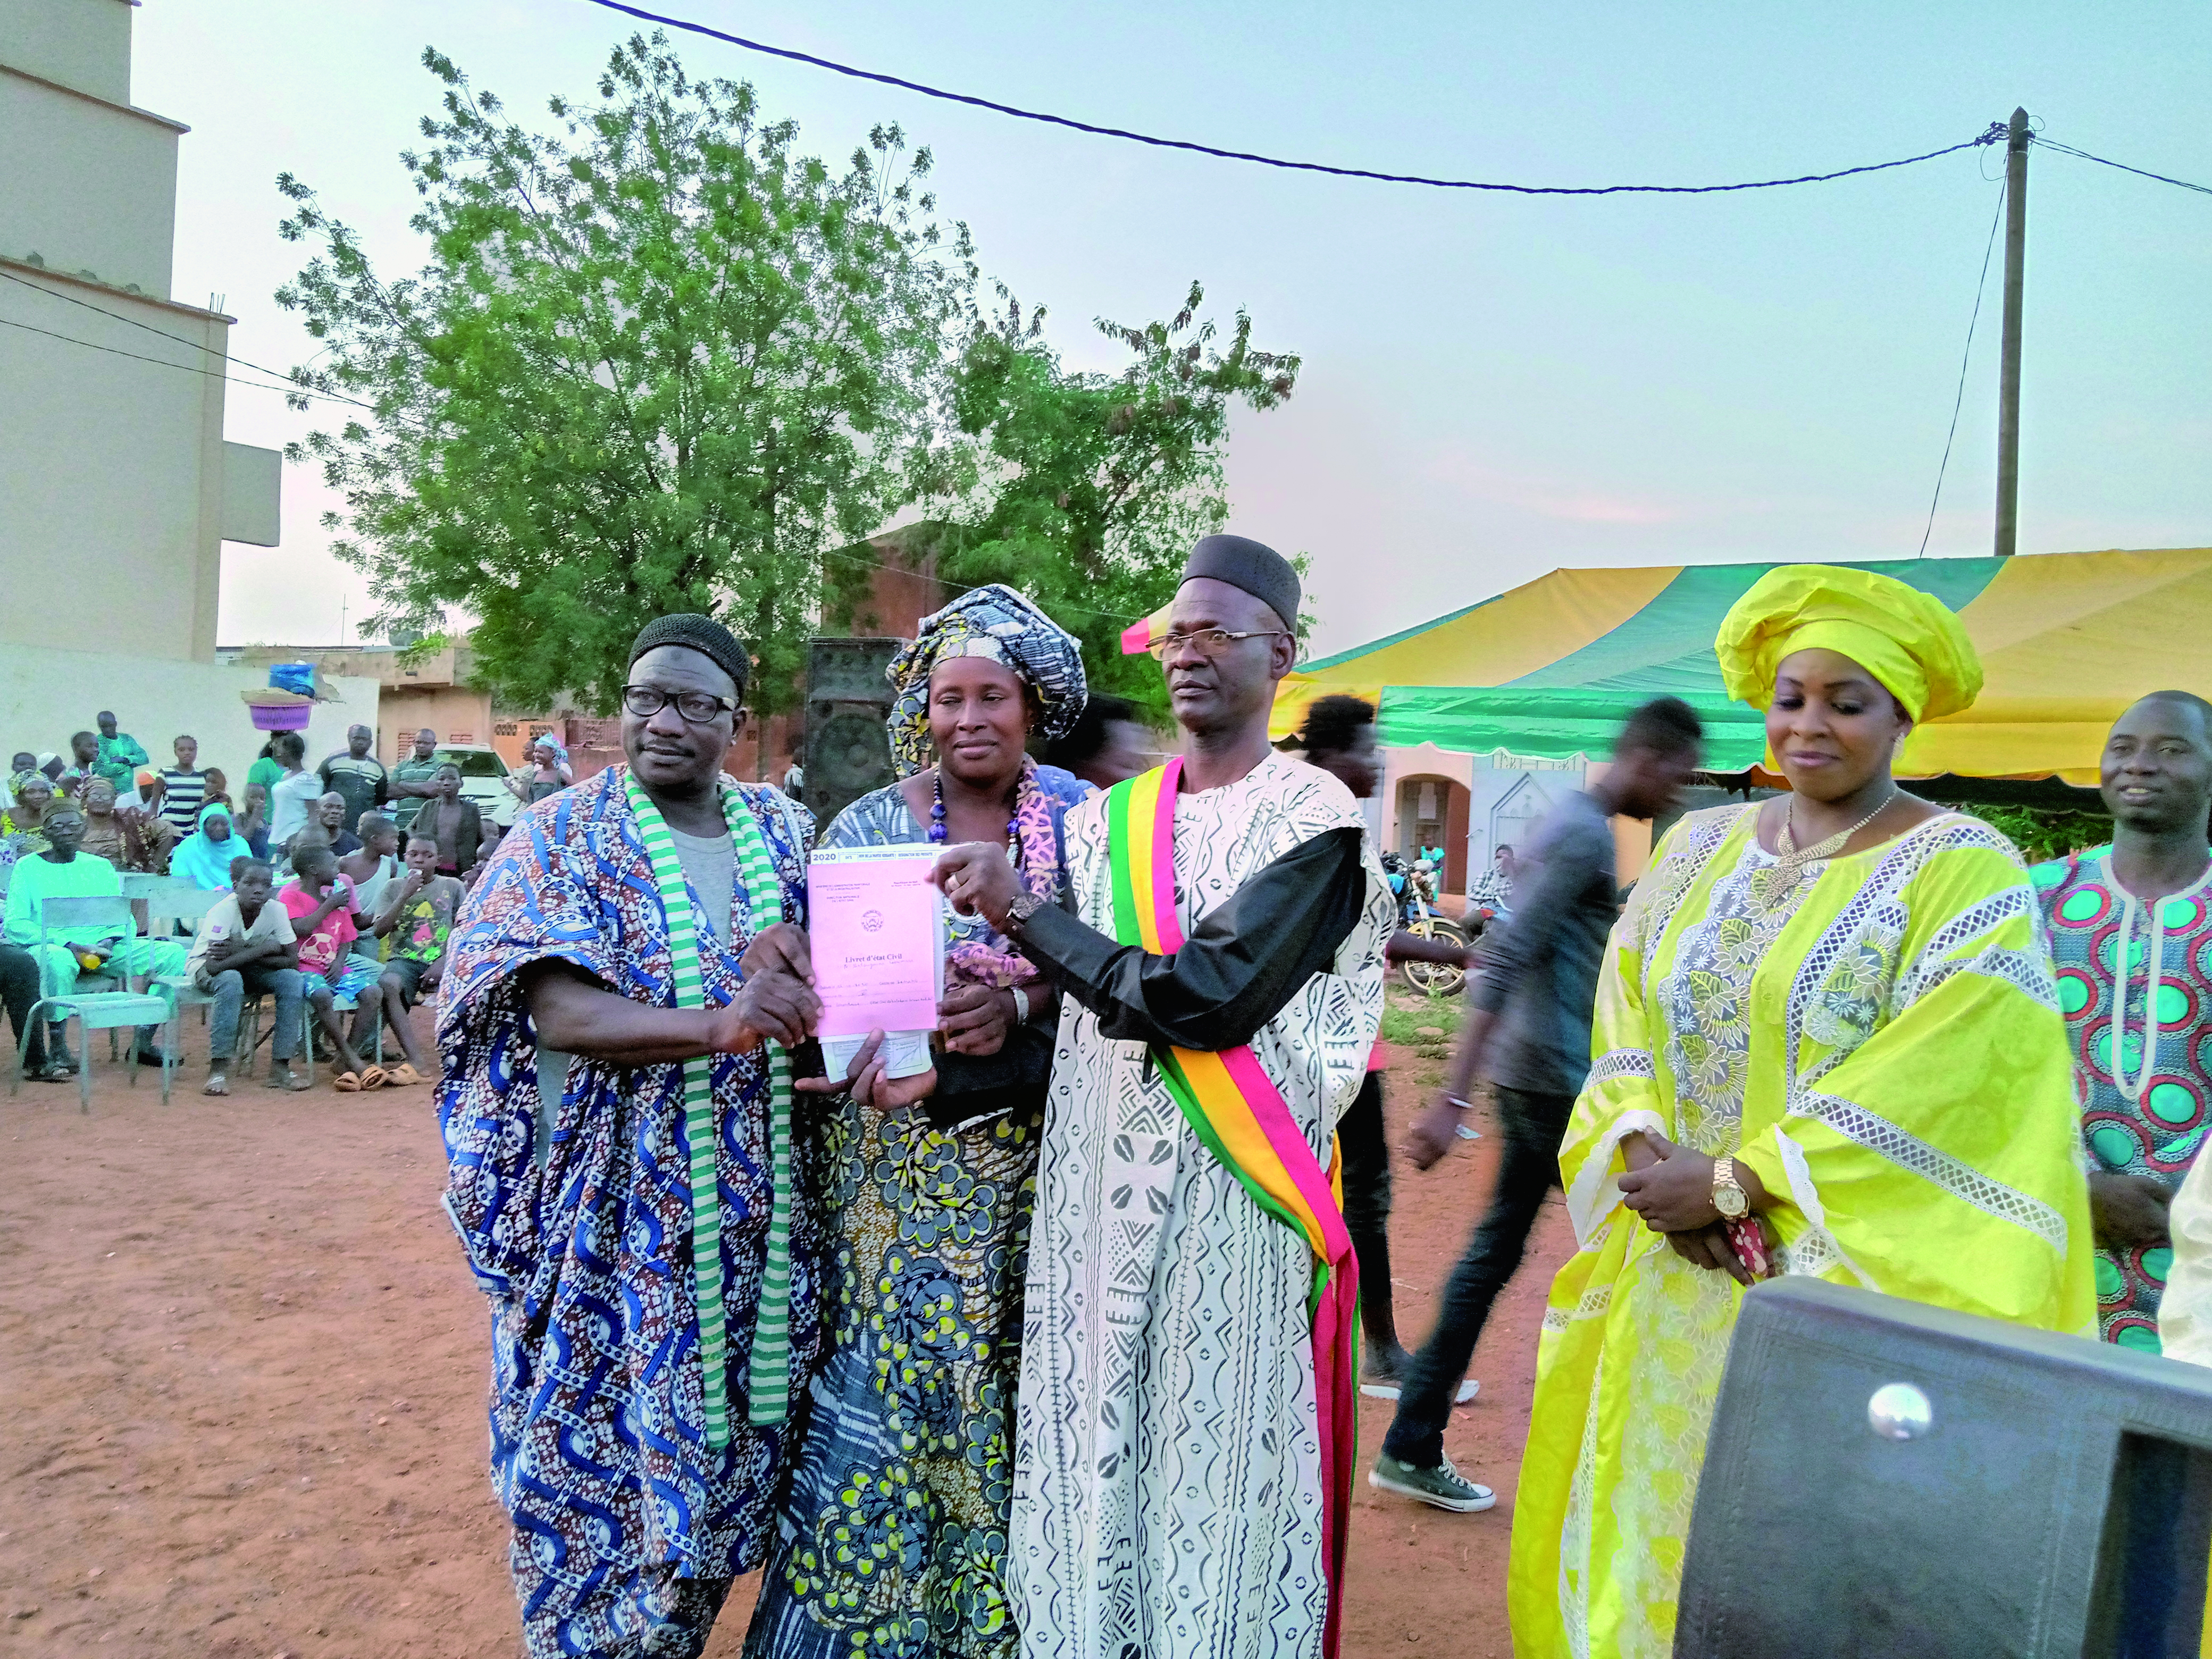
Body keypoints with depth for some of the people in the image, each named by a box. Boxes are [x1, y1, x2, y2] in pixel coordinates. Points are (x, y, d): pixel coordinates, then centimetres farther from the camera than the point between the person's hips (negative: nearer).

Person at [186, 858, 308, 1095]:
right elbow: (214, 966, -37)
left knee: (293, 981, -22)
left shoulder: (277, 911, -18)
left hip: (252, 968, 4)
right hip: (204, 967, -4)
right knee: (231, 981, -37)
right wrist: (264, 949, -33)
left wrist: (241, 951, -29)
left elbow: (293, 962, -20)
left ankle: (280, 1067, -17)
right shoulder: (223, 911, -29)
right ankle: (219, 1070, -29)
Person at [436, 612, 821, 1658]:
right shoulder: (561, 838, -3)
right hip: (615, 1213, -3)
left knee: (729, 1458, 13)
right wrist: (717, 1025, -31)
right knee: (604, 1462, 5)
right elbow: (556, 1010, -15)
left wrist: (796, 964, -14)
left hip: (758, 1218, 4)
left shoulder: (787, 835, 7)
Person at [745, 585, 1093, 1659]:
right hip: (899, 1159, -1)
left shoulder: (1077, 819, 1)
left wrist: (1017, 1007, -21)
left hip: (1035, 1161, 1)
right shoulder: (870, 825, 1)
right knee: (883, 1379, 3)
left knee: (1012, 1391, 8)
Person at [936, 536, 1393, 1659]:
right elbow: (1073, 1029, 11)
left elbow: (1208, 999, -20)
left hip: (1231, 1203, -5)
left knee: (1215, 1474, 5)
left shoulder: (1314, 820, -7)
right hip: (1091, 1200, 5)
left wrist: (1021, 915, -14)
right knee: (1092, 1467, 13)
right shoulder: (1105, 819, 10)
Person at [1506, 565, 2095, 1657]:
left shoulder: (1962, 873, -8)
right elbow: (1623, 1022, 7)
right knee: (1639, 1531, 15)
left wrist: (1734, 1181, -16)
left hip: (1841, 1294, -5)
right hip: (1668, 1283, 5)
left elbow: (1940, 1086, -16)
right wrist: (1646, 1153, -11)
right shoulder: (1699, 848, 8)